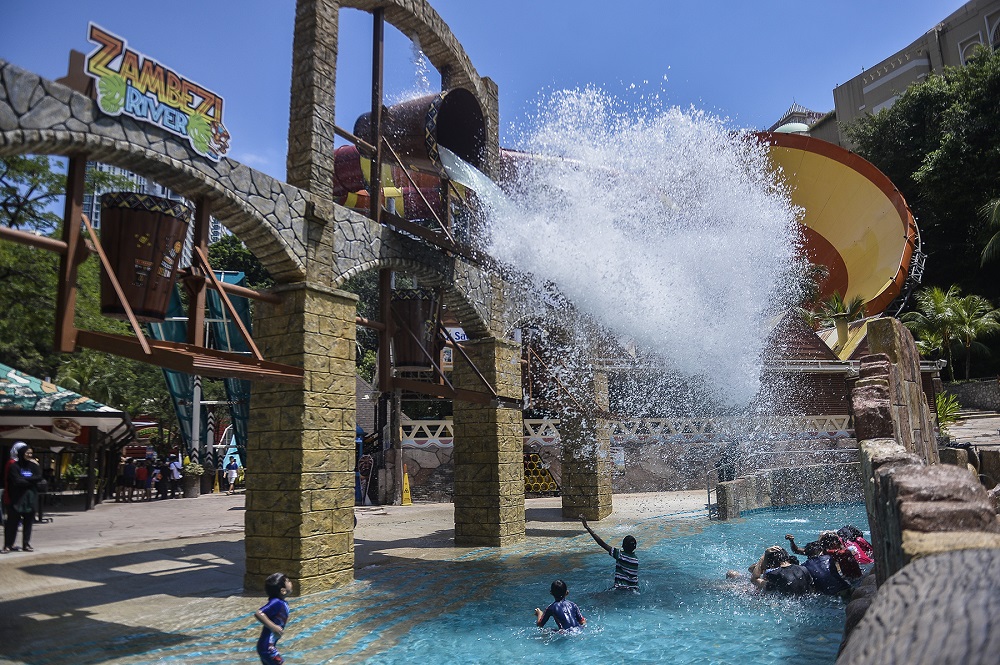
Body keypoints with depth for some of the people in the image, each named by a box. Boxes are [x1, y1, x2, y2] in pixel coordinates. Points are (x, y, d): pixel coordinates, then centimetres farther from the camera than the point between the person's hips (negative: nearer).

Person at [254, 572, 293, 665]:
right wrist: (273, 627, -31)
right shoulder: (276, 602, -22)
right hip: (267, 646, -9)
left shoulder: (284, 603, 7)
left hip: (268, 645, 9)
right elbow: (258, 614, -31)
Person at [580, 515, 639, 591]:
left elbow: (602, 543, -15)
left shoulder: (620, 555, -11)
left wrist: (587, 528, -14)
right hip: (634, 589, 6)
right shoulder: (636, 559, 6)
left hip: (621, 589, -6)